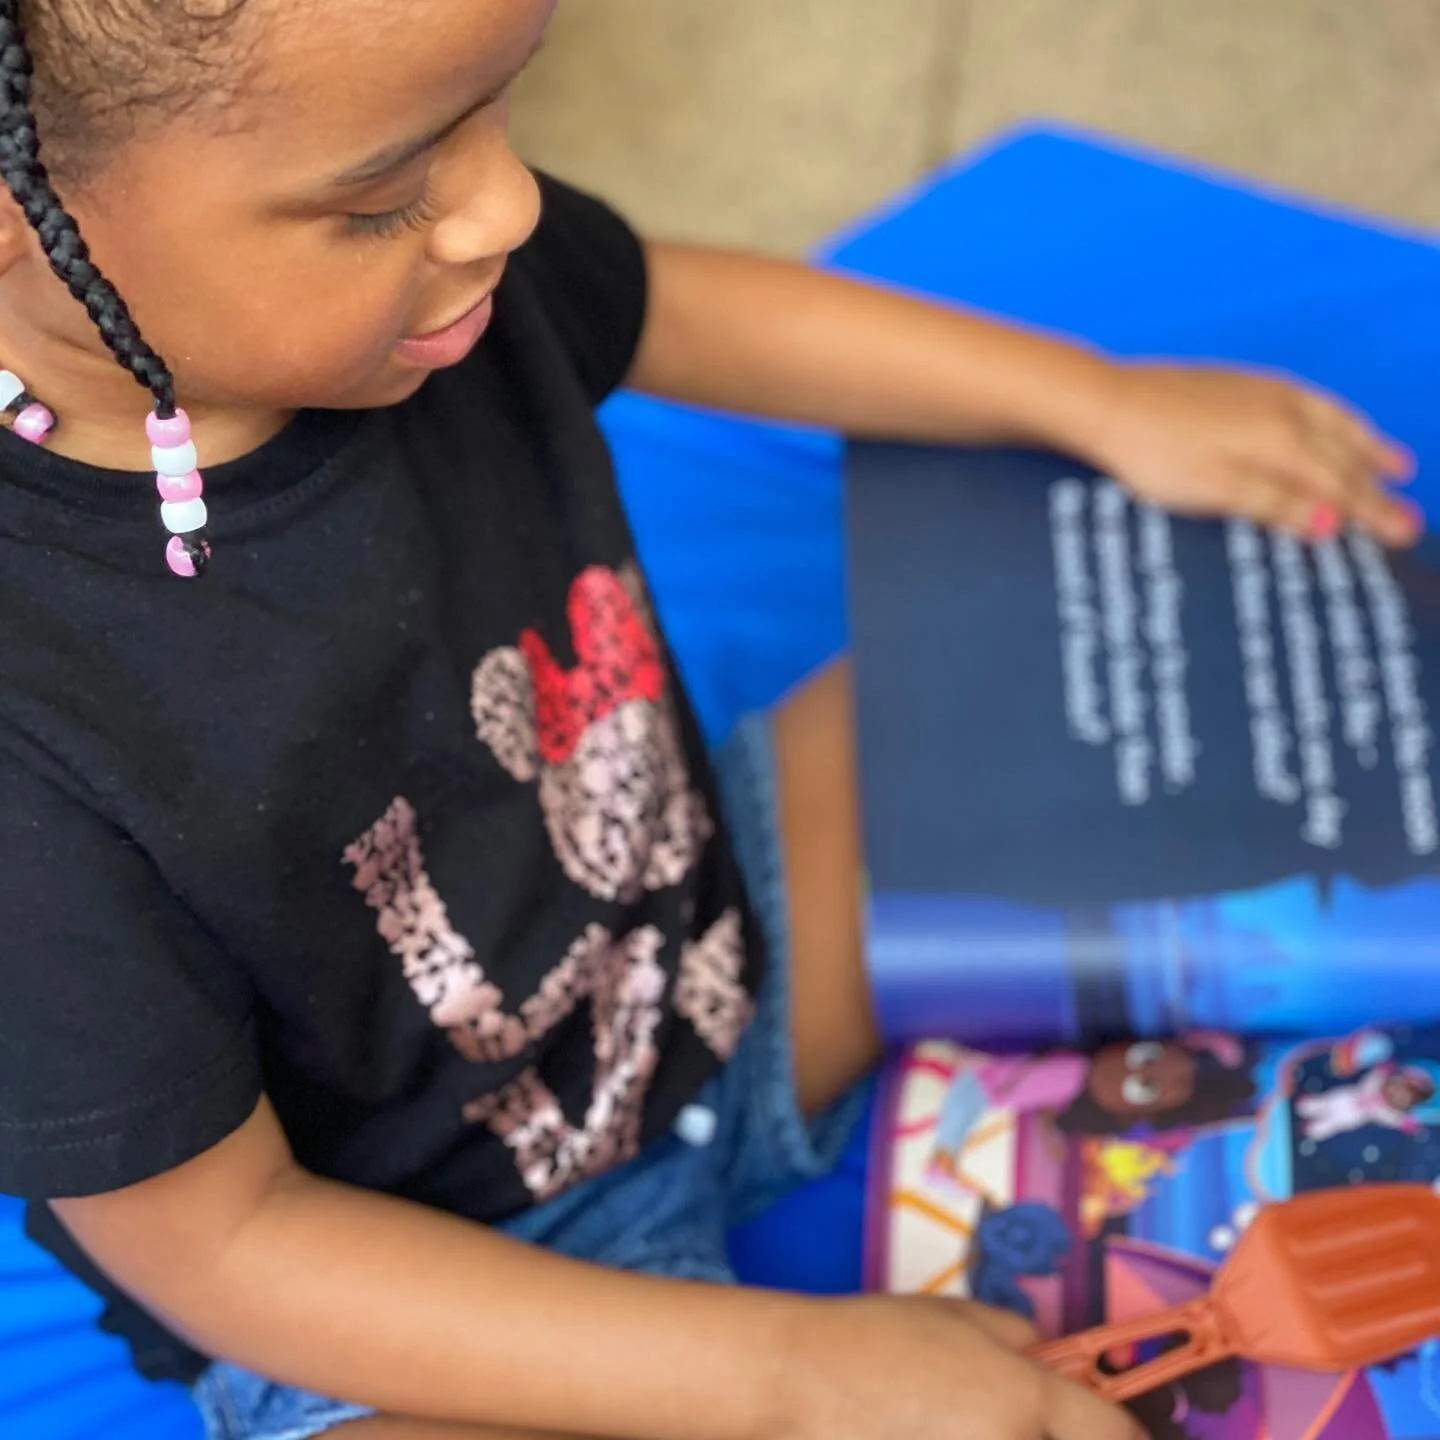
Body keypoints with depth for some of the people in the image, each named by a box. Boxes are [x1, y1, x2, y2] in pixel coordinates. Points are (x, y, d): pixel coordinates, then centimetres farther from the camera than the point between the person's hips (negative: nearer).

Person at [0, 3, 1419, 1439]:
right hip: (409, 1268, -5)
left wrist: (1108, 400, 4)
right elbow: (212, 1237, -24)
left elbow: (676, 309, 5)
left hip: (725, 941, 6)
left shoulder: (405, 248, -17)